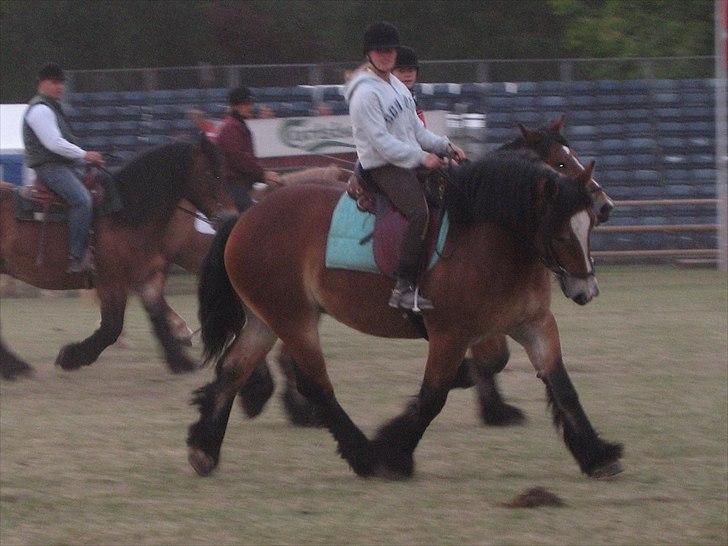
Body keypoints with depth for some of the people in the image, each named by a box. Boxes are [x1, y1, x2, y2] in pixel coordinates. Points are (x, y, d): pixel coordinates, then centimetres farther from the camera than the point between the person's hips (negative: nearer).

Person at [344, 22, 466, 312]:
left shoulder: (395, 84, 17)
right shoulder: (365, 93, -14)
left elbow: (415, 128, 20)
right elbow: (381, 141, -19)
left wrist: (444, 146, 7)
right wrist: (420, 157, -20)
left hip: (411, 159, 10)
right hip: (382, 166, -10)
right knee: (419, 212, -29)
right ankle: (404, 289, -28)